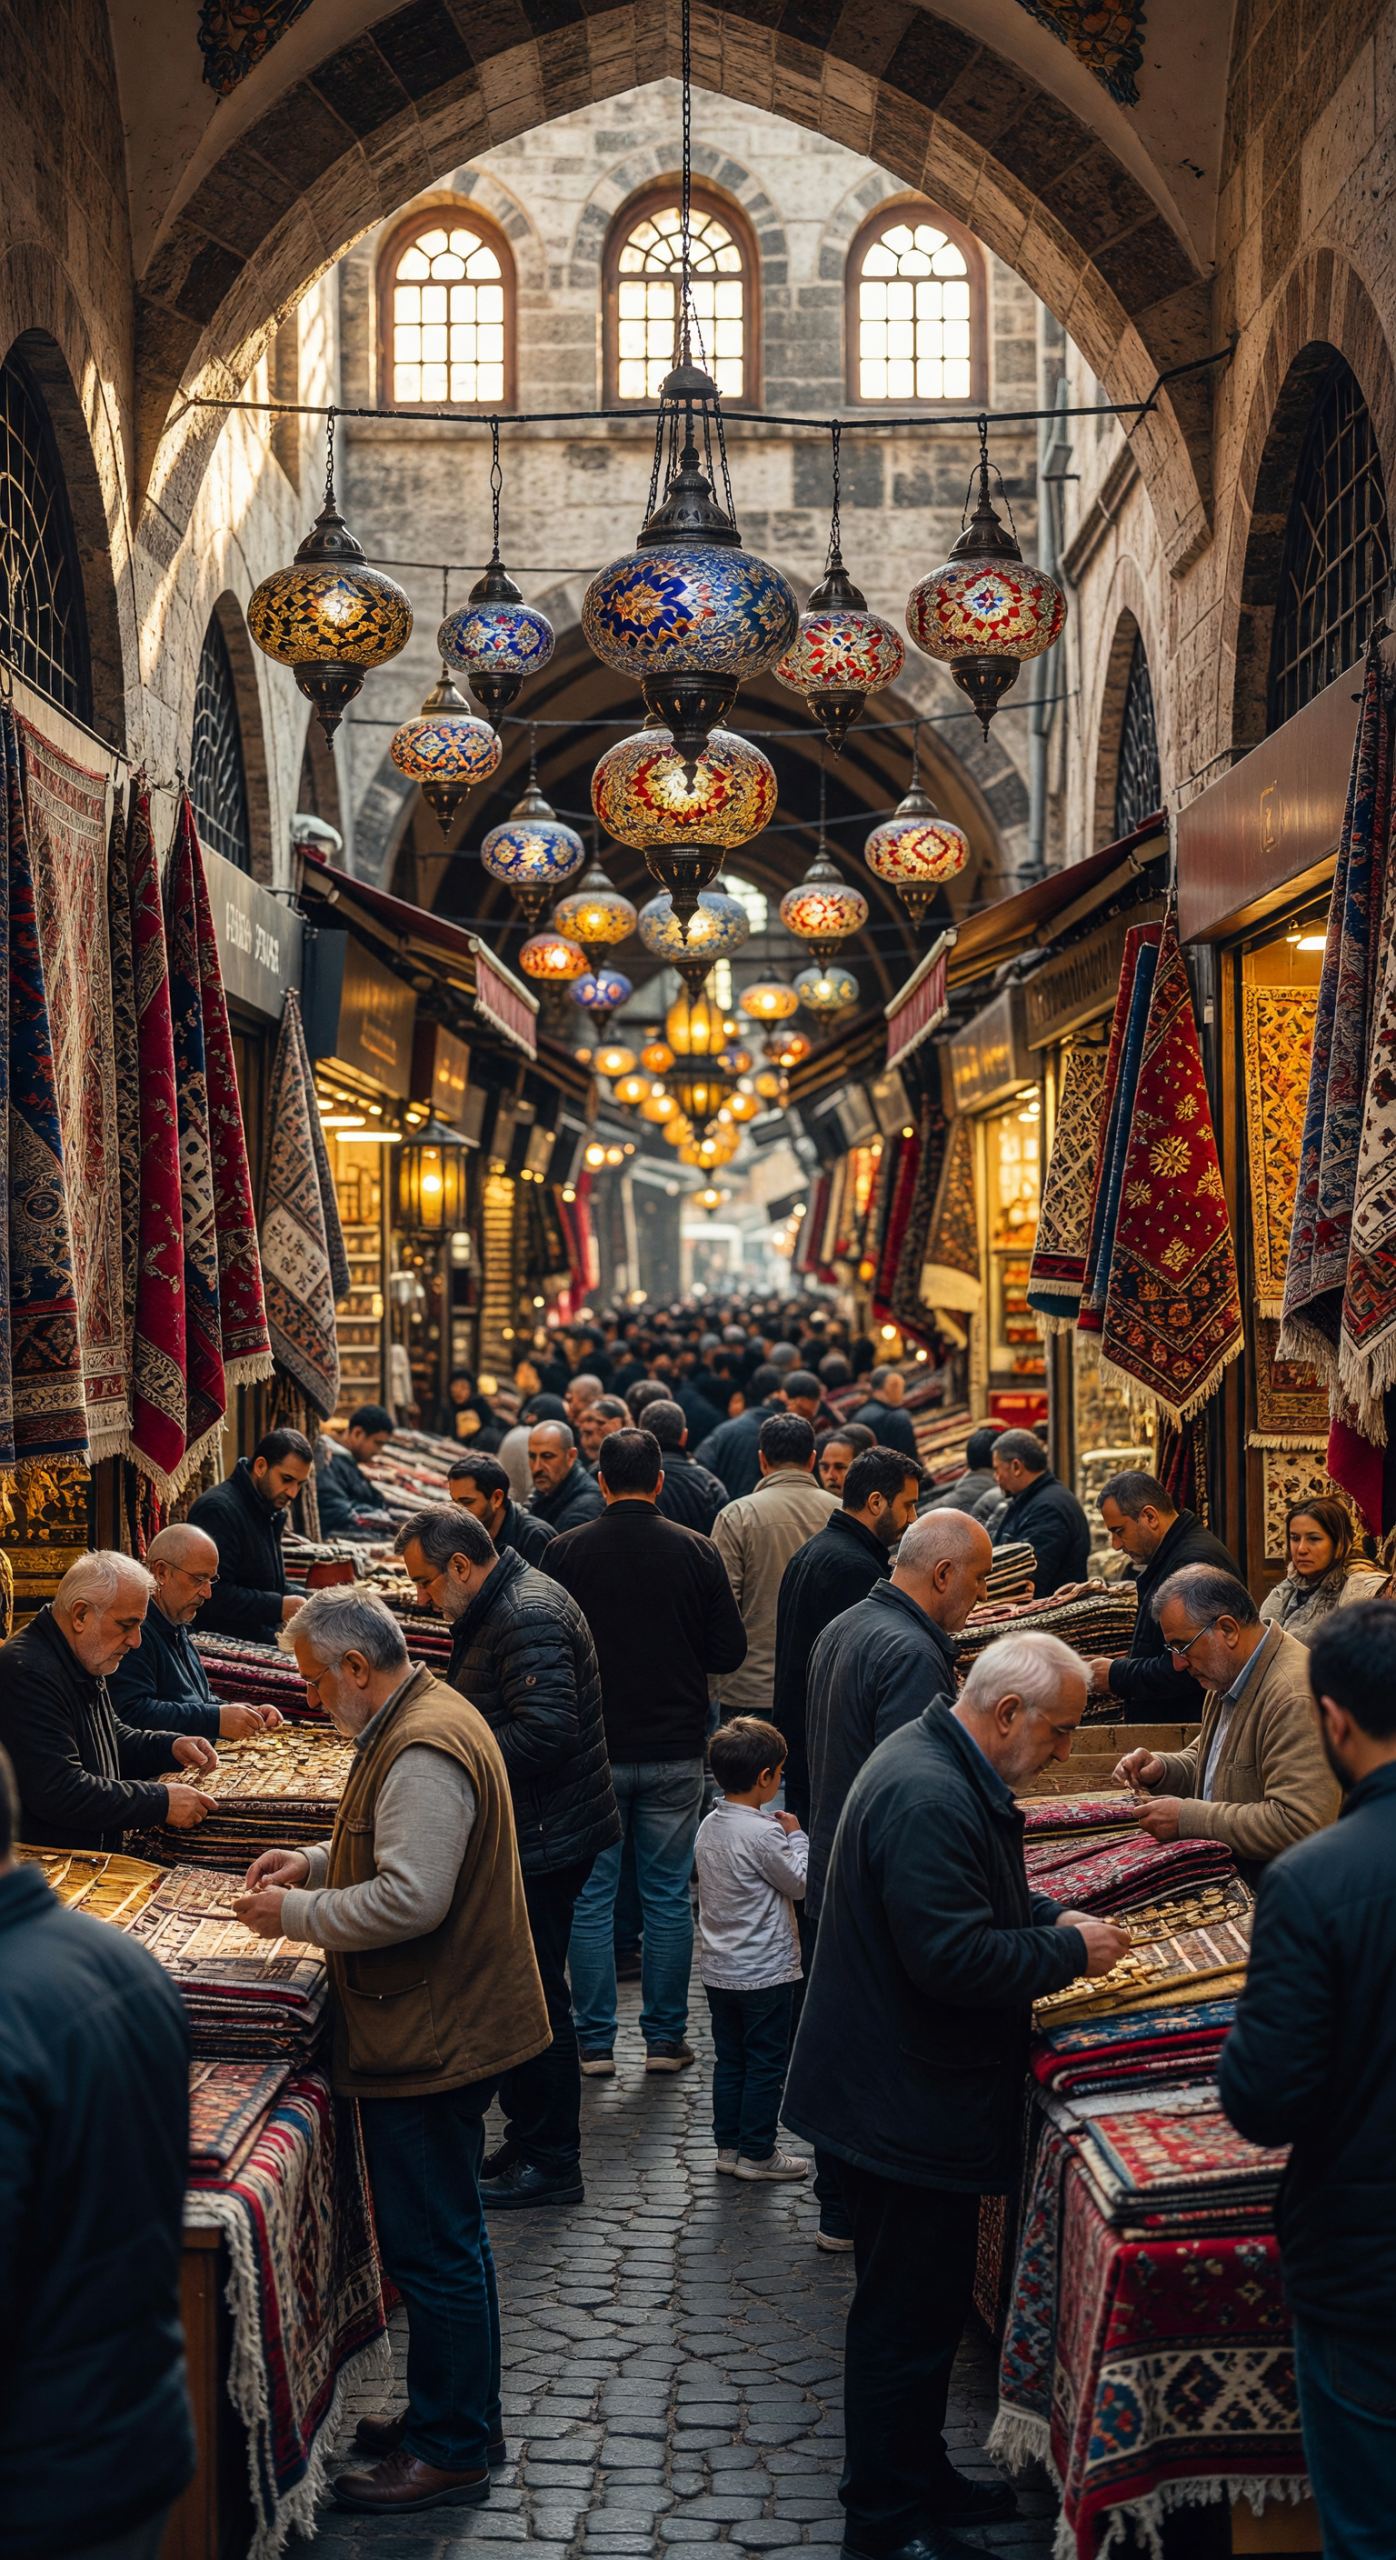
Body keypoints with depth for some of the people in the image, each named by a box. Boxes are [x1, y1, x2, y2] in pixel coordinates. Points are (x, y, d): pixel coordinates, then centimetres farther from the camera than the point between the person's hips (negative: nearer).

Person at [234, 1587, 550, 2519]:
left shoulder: (422, 1751, -23)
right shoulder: (427, 1718, 11)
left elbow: (410, 1899, -28)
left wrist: (295, 1912, -17)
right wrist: (316, 1860, 12)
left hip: (431, 2041, -11)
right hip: (442, 2029, 11)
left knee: (435, 2250, 0)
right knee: (447, 2240, 20)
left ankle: (453, 2452, 12)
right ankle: (455, 2416, 32)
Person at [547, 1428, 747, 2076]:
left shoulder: (566, 1552, -8)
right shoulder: (698, 1552, -5)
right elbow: (729, 1651, -2)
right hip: (676, 1750, 1)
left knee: (590, 1899, 8)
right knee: (668, 1896, 10)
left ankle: (595, 2041, 12)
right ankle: (665, 2038, 15)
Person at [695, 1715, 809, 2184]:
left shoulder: (709, 1826, 1)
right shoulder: (764, 1833, -23)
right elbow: (800, 1882, -12)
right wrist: (796, 1837, 2)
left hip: (718, 1969, 8)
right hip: (765, 1971, -7)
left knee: (729, 2059, 16)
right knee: (766, 2062, 5)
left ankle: (728, 2146, 22)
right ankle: (757, 2151, 11)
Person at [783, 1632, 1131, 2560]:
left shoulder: (950, 1771, 8)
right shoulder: (929, 1799, -28)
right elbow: (953, 1957, -30)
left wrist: (1051, 1916, 7)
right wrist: (1068, 1951, -17)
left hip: (903, 2093, 11)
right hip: (908, 2105, -11)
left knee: (924, 2302, 22)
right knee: (909, 2315, 3)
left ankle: (917, 2475, 36)